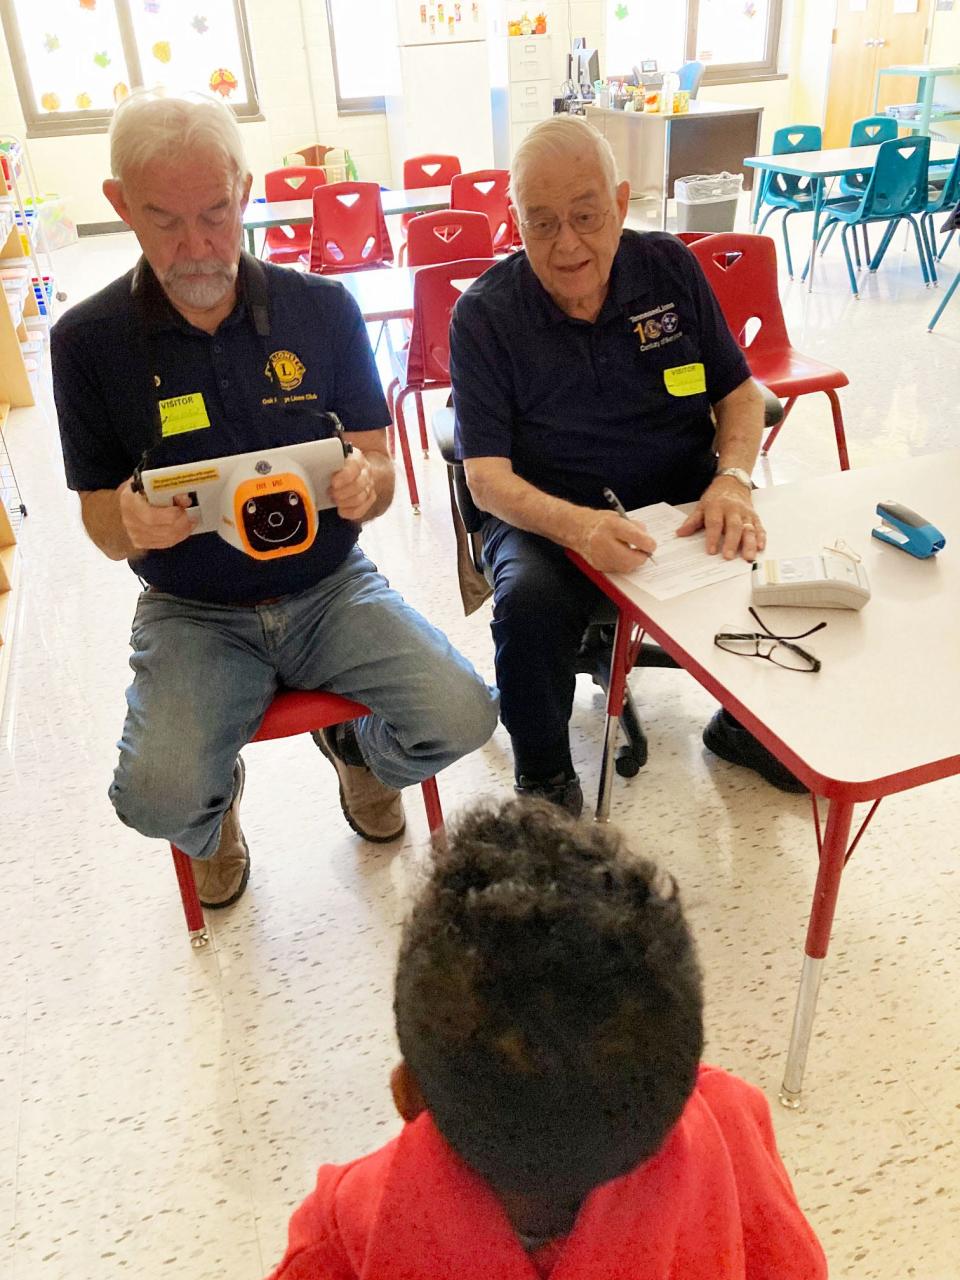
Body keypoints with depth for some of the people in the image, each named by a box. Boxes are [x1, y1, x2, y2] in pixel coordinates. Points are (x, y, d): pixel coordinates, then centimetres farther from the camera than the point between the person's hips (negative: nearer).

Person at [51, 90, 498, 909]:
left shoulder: (323, 308, -2)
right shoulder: (89, 341, -5)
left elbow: (381, 474, 1)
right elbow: (104, 532, -1)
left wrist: (364, 484, -24)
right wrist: (131, 523, -26)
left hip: (330, 587, 1)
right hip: (192, 612, 0)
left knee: (462, 717, -20)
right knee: (160, 800, -24)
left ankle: (358, 748, 18)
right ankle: (218, 808, 18)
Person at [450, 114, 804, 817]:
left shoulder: (671, 267, 2)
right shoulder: (484, 315, -8)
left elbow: (741, 393, 8)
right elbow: (487, 476, -14)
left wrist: (732, 479, -15)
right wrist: (578, 526, -34)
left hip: (683, 501, 4)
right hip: (546, 517, -3)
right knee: (529, 602, -34)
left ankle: (746, 724, 13)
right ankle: (545, 778, -4)